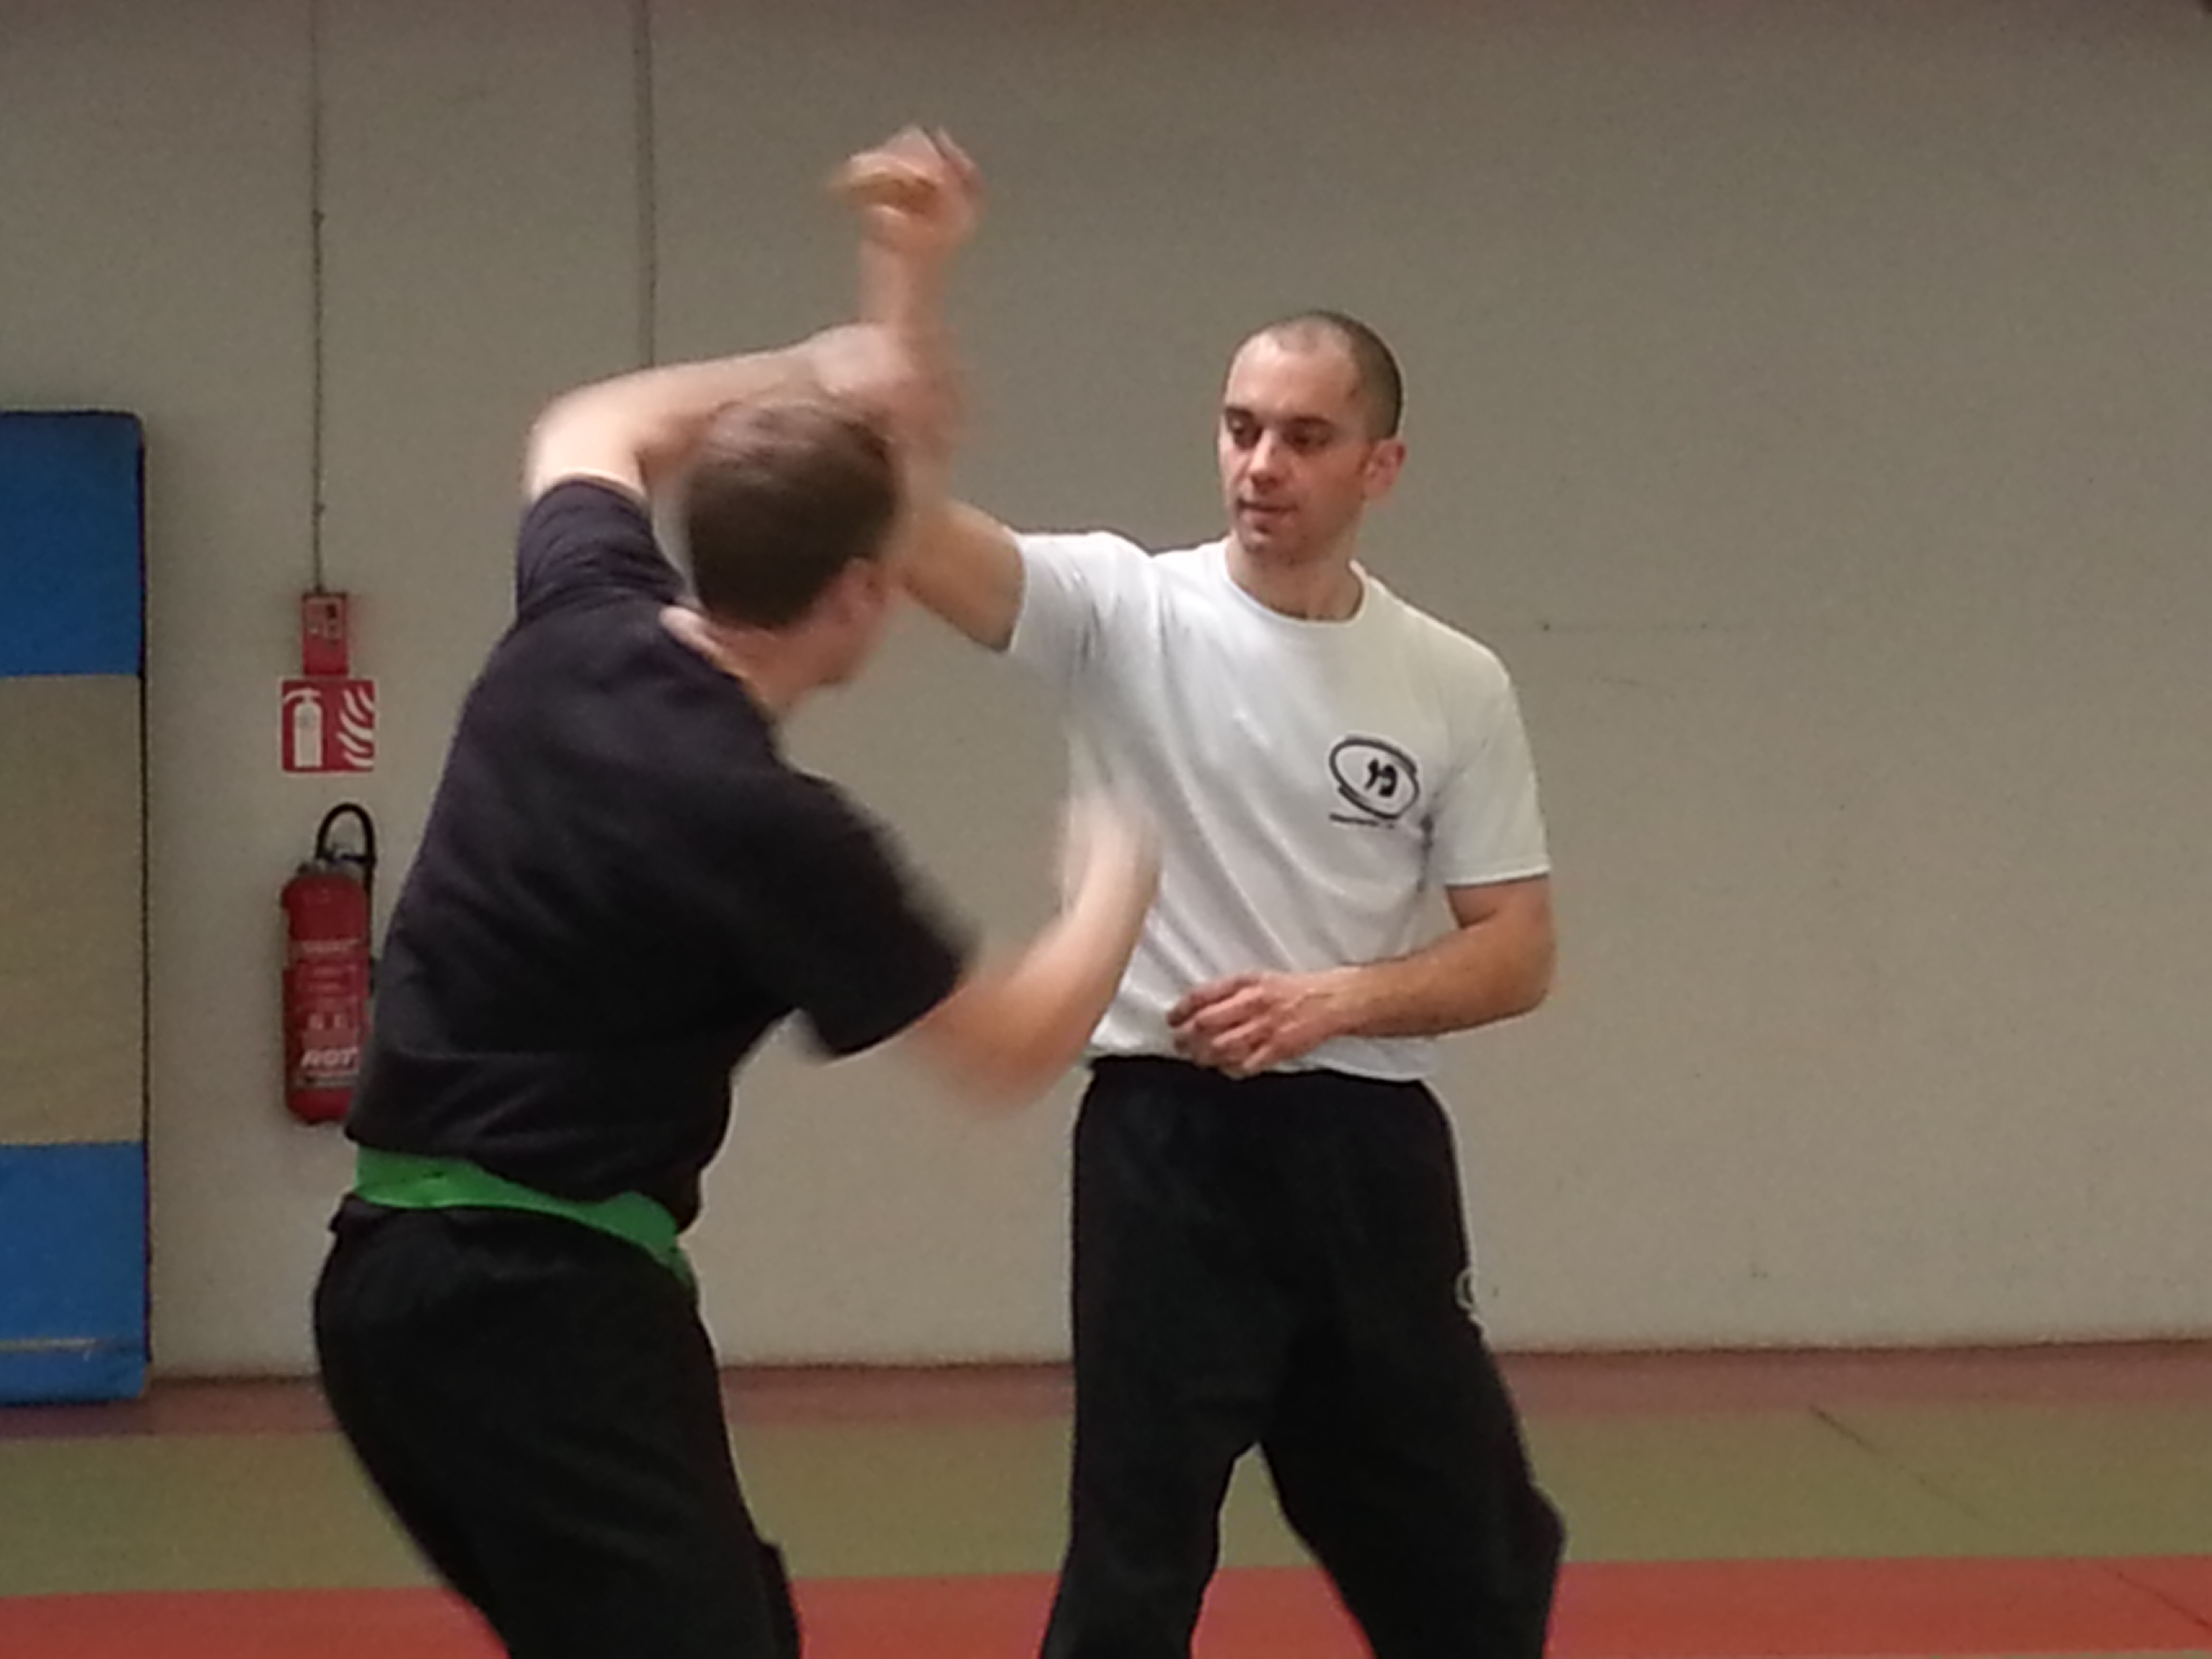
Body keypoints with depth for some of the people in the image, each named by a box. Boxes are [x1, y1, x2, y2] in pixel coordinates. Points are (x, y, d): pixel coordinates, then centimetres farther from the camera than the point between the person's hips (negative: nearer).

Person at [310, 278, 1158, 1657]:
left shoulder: (575, 631, 2)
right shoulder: (758, 820, -20)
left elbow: (591, 434, 28)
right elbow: (1016, 1046, -7)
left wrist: (807, 385, 21)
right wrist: (1117, 880, 11)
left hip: (411, 1279, 10)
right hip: (536, 1305, -10)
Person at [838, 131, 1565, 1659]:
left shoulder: (1454, 685, 3)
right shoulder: (1126, 610, -5)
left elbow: (1516, 958, 4)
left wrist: (1334, 998, -13)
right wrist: (911, 270, -29)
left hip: (1367, 1146, 3)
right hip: (1171, 1141, -3)